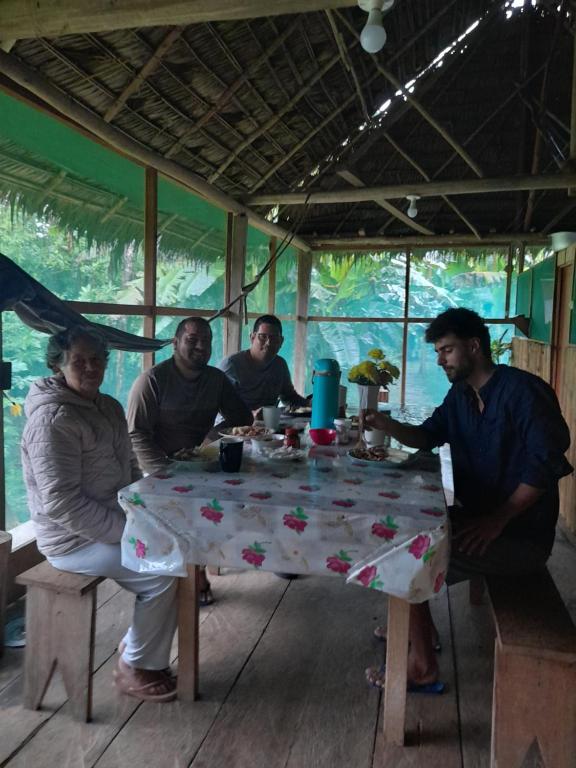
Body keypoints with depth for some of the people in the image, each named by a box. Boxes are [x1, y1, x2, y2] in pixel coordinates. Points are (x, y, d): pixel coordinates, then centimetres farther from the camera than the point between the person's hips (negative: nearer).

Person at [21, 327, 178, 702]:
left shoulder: (109, 407, 7)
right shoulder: (53, 419, -21)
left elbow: (129, 470, 15)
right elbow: (62, 503, -25)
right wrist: (127, 533, -23)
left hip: (115, 522, 9)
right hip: (73, 539, -8)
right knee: (162, 573, -17)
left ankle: (137, 646, 18)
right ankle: (134, 669, 6)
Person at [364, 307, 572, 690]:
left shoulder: (522, 390, -19)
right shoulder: (461, 394, 8)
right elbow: (427, 436, 15)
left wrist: (497, 521, -25)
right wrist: (384, 423, -5)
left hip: (521, 535, -9)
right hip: (478, 516, 9)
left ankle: (422, 664, 1)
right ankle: (422, 628, 24)